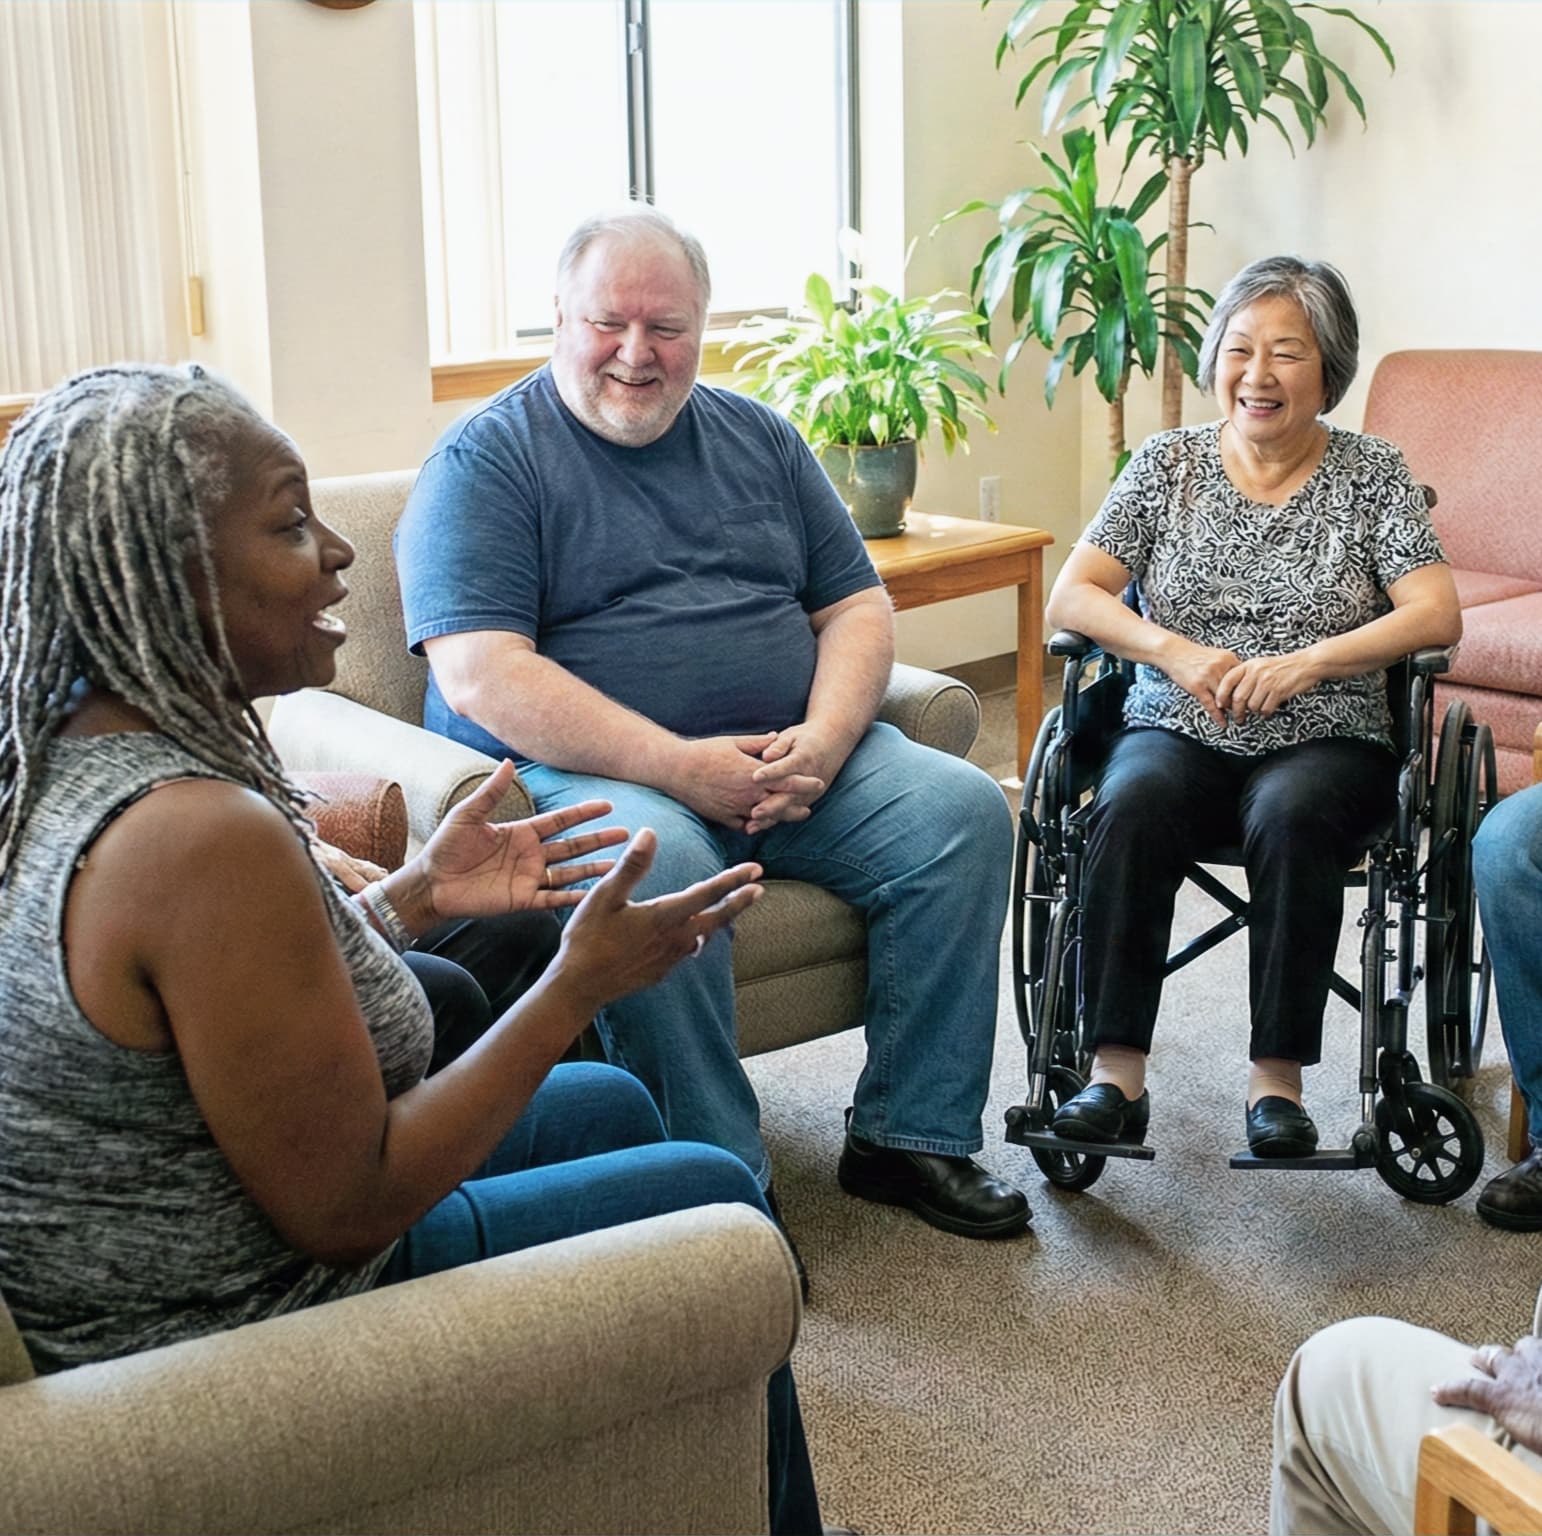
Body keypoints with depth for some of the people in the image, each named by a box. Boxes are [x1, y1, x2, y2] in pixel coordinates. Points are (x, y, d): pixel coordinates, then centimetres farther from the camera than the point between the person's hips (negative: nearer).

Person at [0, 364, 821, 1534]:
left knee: (611, 1107, 24)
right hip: (233, 1355, -9)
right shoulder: (204, 835, -32)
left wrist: (416, 895, 4)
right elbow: (343, 1208, -26)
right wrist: (582, 985, -19)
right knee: (715, 1195, 8)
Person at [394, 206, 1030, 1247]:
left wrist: (822, 743, -8)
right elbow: (480, 676, -14)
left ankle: (912, 1135, -6)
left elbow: (857, 607, 14)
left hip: (793, 760, 6)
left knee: (963, 809, -15)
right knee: (658, 864, -37)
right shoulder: (488, 459, -1)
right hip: (581, 772, -5)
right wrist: (677, 766, -21)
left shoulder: (758, 438, 17)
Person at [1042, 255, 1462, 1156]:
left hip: (1325, 742, -1)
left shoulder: (1371, 474, 5)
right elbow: (1070, 598, 2)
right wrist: (1176, 652, -16)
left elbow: (1437, 616, -6)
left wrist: (1307, 662, -20)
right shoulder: (1170, 463, 10)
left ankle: (1279, 1079, -27)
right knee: (1133, 807, -32)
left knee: (1292, 817, -36)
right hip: (1180, 733, 2)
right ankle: (1117, 1074, -28)